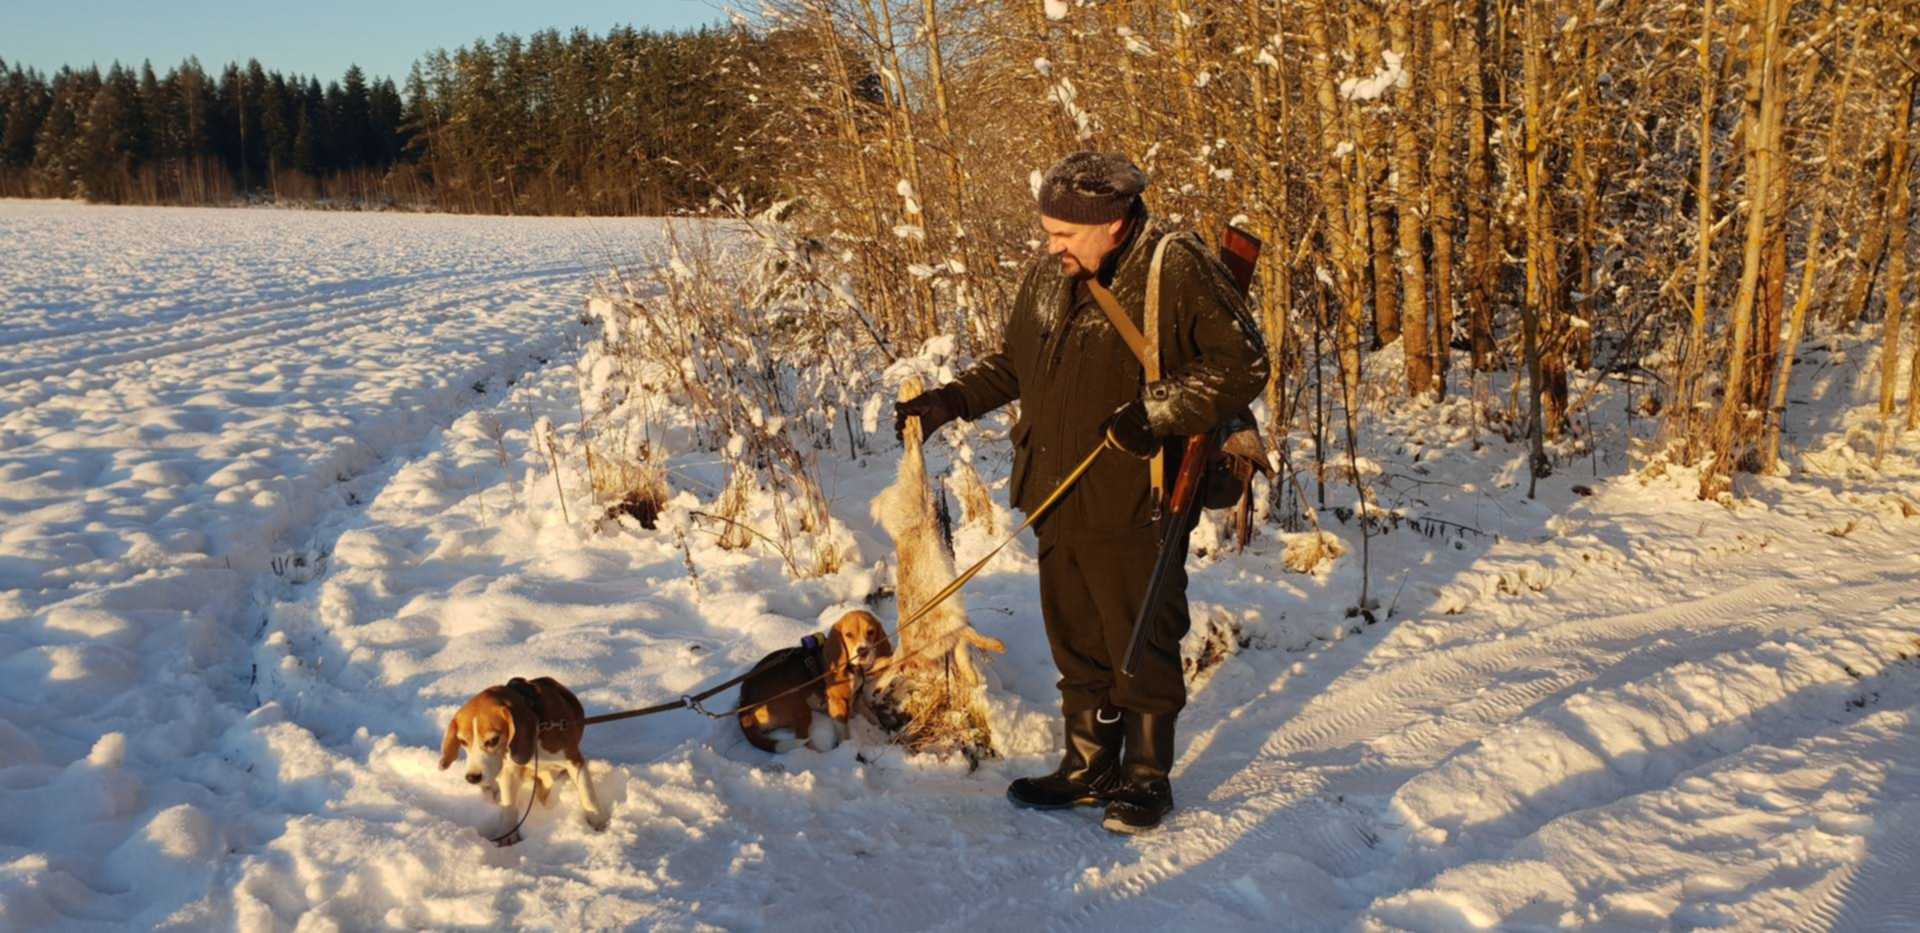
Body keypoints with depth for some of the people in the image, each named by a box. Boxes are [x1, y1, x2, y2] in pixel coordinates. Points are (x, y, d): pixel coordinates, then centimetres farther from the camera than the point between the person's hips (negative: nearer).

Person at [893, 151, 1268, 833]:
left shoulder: (1176, 269, -11)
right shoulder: (1047, 276, 10)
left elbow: (1242, 363, -11)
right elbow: (1013, 363, 23)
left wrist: (1156, 411, -19)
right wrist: (951, 402, 11)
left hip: (1135, 503, -6)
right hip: (1059, 499, 7)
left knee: (1141, 642, 4)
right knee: (1076, 642, 14)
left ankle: (1146, 777, 19)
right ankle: (1089, 767, 28)